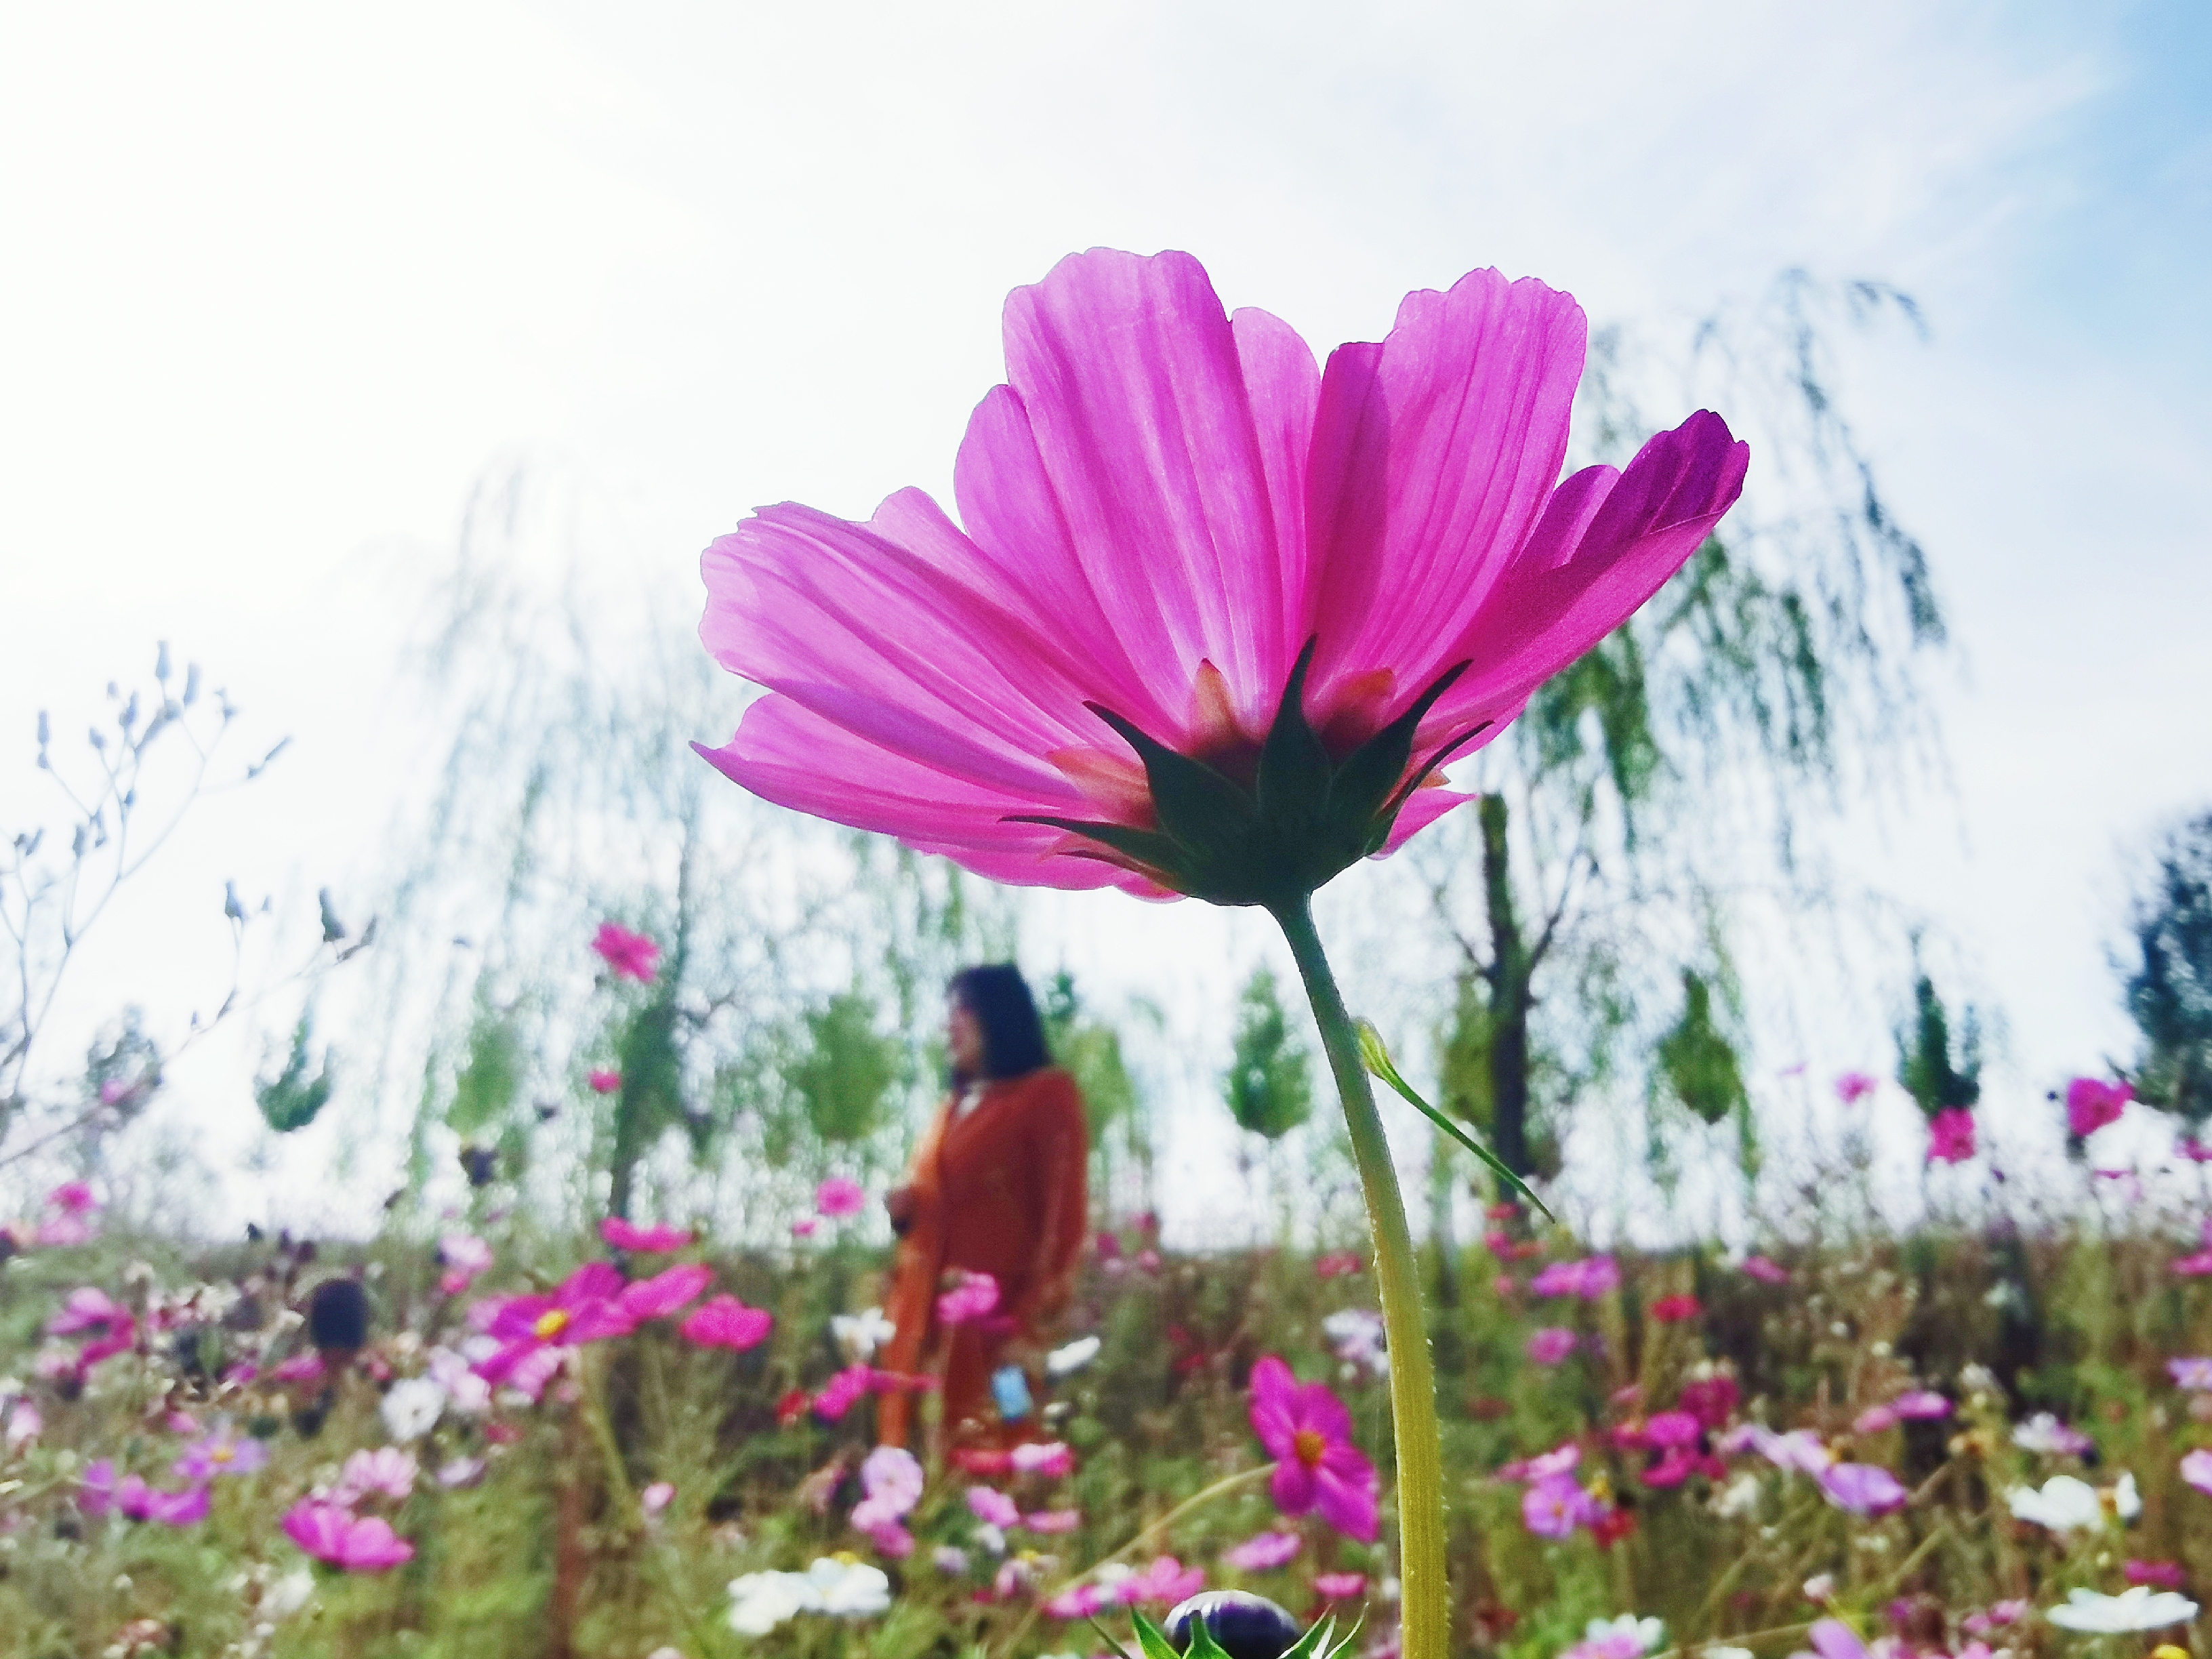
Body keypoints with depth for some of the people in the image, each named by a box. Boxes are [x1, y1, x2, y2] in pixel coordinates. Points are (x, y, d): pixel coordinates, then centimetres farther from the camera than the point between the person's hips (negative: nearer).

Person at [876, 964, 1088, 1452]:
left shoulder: (1047, 1094, -1)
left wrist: (1030, 1324, -16)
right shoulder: (954, 1104, 21)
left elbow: (1062, 1216, -8)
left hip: (995, 1323, -7)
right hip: (926, 1318, 7)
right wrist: (904, 1209, 4)